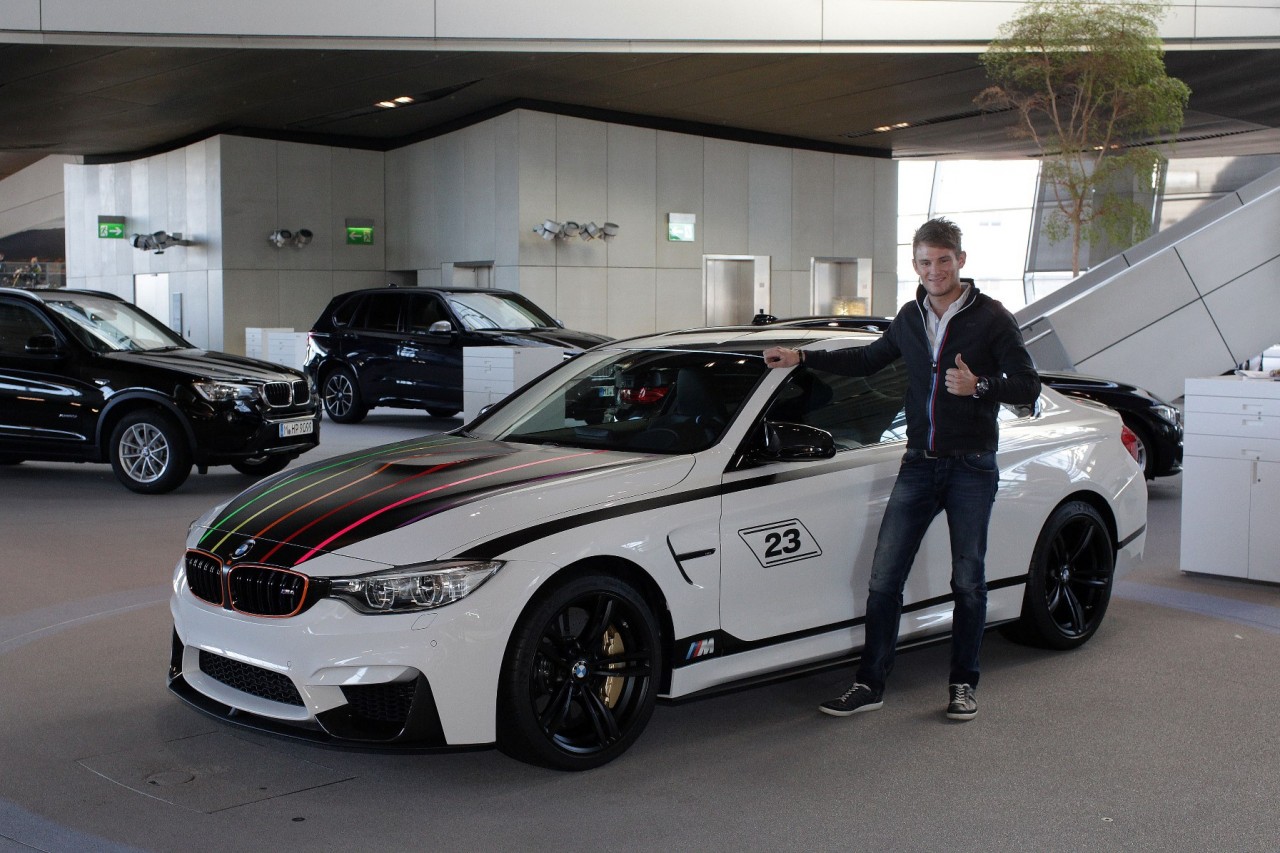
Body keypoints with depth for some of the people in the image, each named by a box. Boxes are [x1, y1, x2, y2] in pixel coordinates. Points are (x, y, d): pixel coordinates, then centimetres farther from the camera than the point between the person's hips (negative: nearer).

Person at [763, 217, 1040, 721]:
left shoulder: (990, 318, -5)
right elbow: (868, 360, 27)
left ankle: (963, 684, 21)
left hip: (971, 468, -4)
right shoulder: (909, 318, 11)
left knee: (968, 581, 6)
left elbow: (1028, 386, -7)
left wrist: (979, 387, -25)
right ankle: (870, 685, 6)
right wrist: (801, 357, 21)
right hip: (918, 465, 4)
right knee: (884, 577, -2)